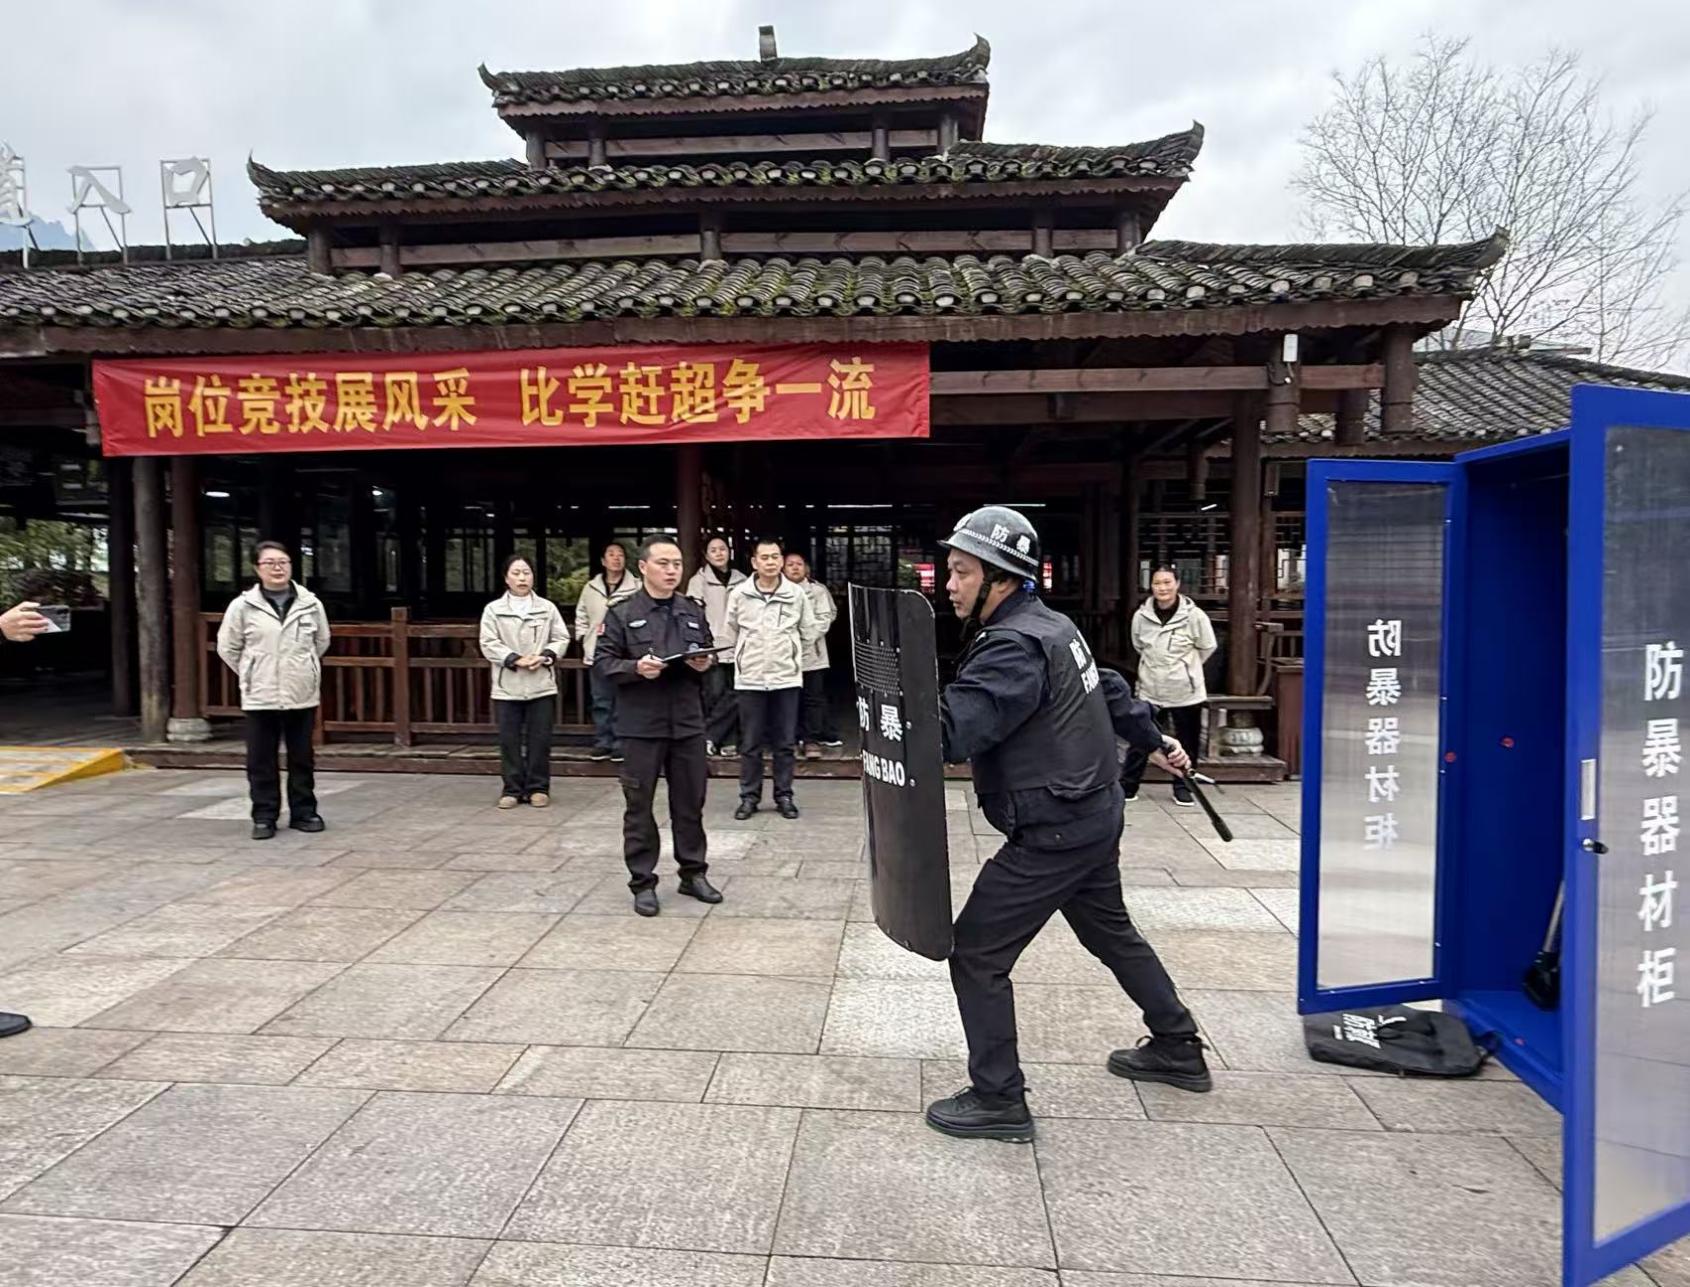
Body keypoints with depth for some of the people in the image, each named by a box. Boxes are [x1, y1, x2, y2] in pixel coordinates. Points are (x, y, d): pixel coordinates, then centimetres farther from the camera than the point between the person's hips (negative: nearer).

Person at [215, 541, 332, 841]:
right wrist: (252, 675, 9)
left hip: (303, 694, 1)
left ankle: (303, 812, 19)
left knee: (302, 758, 9)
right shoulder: (242, 606, -3)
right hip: (260, 697, -1)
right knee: (261, 760, 4)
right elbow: (227, 647, 7)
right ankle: (264, 816, 14)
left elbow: (322, 642, 15)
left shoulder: (310, 603, 1)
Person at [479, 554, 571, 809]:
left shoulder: (547, 607, 5)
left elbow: (561, 638, 5)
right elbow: (489, 644, -3)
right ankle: (512, 789, 14)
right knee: (509, 740, 4)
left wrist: (545, 657, -13)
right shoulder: (493, 609, 2)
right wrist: (515, 660, -15)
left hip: (542, 685, 0)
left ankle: (538, 788, 15)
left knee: (540, 739, 4)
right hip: (507, 686, 0)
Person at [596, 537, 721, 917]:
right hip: (641, 724, -4)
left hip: (688, 722, 4)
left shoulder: (694, 612, 12)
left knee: (690, 801, 12)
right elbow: (603, 662, -4)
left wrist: (706, 664, -4)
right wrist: (635, 668, -20)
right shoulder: (622, 614, -2)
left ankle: (693, 873, 26)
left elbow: (710, 656, 19)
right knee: (639, 804, 4)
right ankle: (643, 882, 15)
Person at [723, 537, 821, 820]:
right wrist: (750, 652, 9)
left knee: (785, 742, 7)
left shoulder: (796, 594, 0)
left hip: (786, 677, 0)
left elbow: (810, 632, 10)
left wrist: (788, 651, 10)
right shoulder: (739, 595, -2)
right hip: (750, 678, 0)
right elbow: (730, 632, 11)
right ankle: (749, 796, 17)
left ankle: (784, 795, 18)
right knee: (750, 743, 6)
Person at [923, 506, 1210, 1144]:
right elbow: (1110, 689, 21)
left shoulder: (1014, 648, -24)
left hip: (1053, 832, -10)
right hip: (1094, 812, 11)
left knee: (976, 953, -1)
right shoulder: (1052, 625, 7)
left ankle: (998, 1100, 10)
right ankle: (1178, 1049, 45)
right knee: (1110, 931, 28)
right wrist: (1154, 739, 33)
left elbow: (952, 728, -36)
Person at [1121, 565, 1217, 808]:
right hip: (1150, 690, 1)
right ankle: (1127, 785, 17)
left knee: (1187, 743, 11)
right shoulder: (1141, 615, -7)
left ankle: (1182, 787, 27)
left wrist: (1185, 667, 7)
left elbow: (1207, 647, 1)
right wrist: (1157, 665, 9)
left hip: (1186, 691, -1)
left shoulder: (1194, 615, -13)